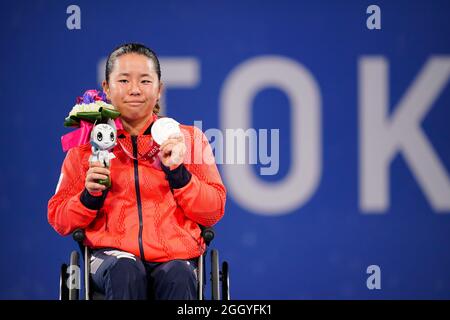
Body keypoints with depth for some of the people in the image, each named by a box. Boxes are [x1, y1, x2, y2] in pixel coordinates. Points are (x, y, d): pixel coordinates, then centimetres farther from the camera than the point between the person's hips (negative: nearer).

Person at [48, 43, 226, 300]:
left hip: (175, 256, 0)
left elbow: (213, 211, 9)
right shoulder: (88, 145, 15)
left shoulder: (189, 139, 16)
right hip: (114, 253, 0)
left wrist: (178, 173, -5)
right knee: (125, 271, -36)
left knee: (177, 277, -36)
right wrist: (90, 197, -6)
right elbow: (59, 221, 14)